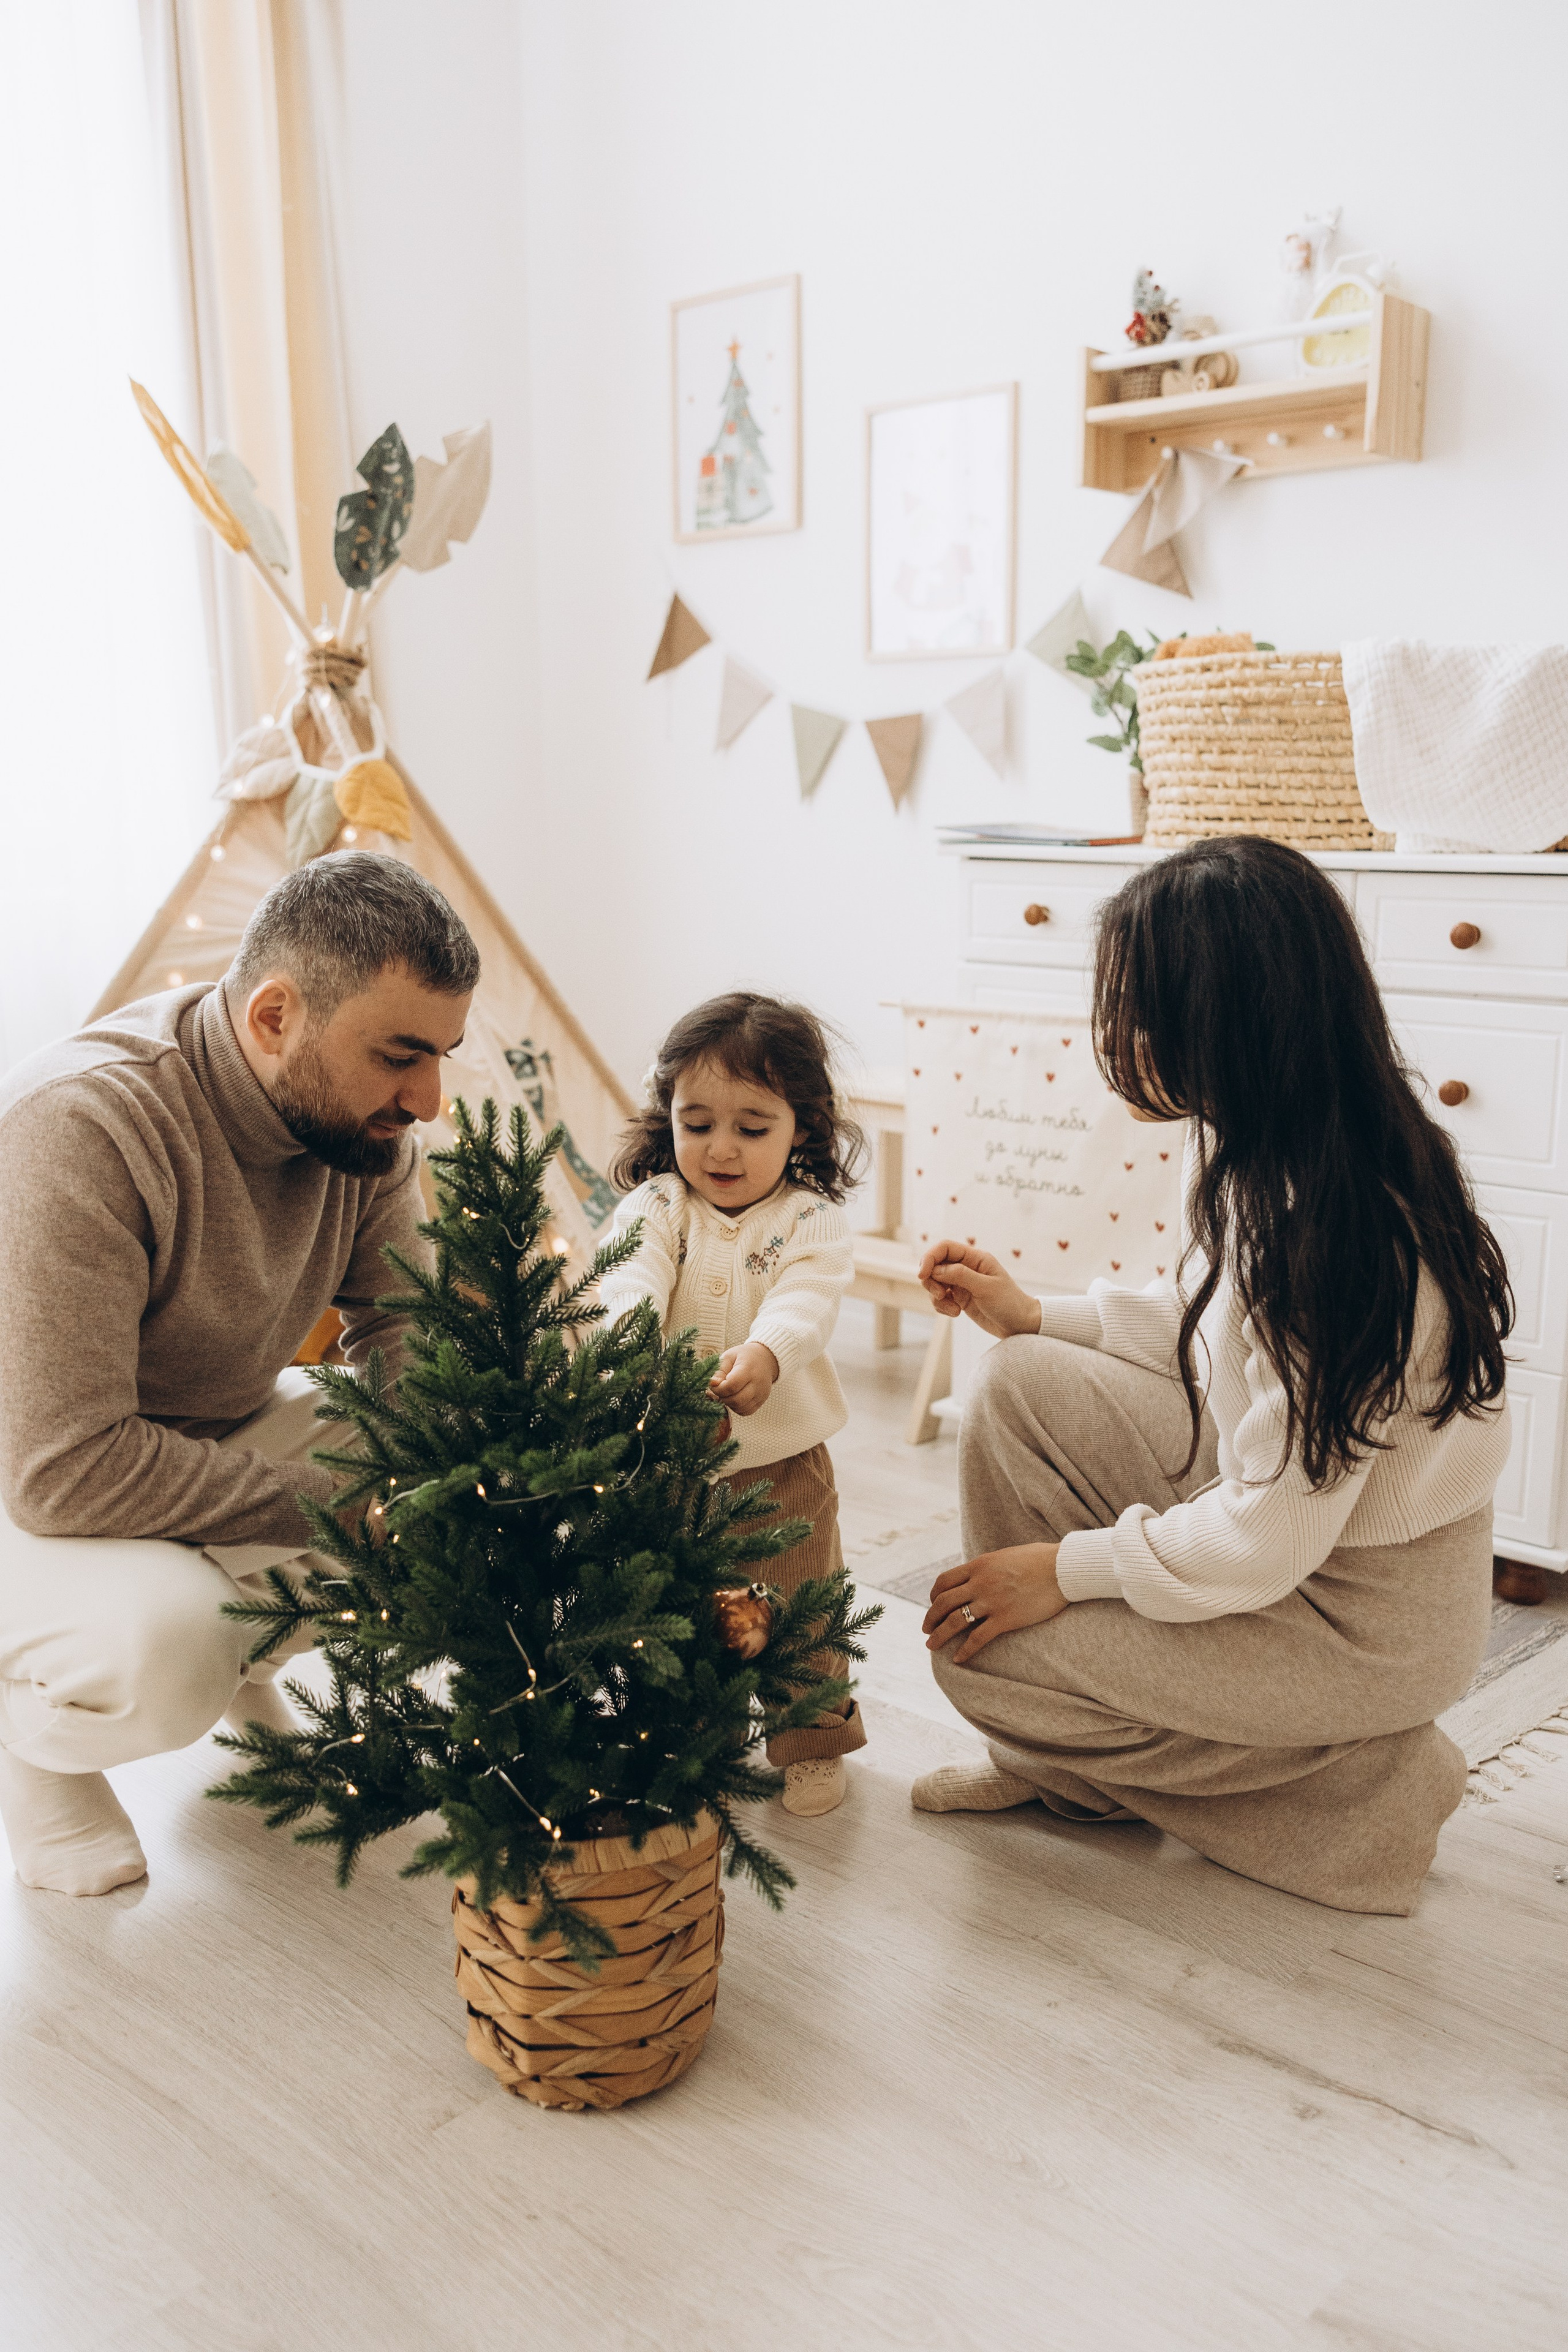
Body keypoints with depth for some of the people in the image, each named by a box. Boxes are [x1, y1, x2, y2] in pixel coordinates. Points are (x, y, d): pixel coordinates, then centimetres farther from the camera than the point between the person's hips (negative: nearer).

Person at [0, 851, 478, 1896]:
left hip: (226, 1435, 7)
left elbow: (407, 1338, -3)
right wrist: (328, 1505, -31)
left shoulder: (363, 1125, -10)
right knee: (167, 1652, -35)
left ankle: (245, 1669, 13)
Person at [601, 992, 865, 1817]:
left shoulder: (810, 1221, -7)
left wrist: (763, 1355, -46)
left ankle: (814, 1743, 33)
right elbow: (632, 1277, -22)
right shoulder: (654, 1207, -4)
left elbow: (806, 1301, -24)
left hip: (782, 1456, -1)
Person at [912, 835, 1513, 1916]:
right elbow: (1218, 1328, 13)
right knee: (1021, 1390, 4)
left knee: (977, 1648, -7)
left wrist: (1072, 1564, -15)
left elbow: (1267, 1542, -28)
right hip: (1284, 1500, 9)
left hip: (1368, 1614, -9)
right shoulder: (1270, 1150, -5)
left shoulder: (1335, 1229, -33)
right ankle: (1067, 1767, 17)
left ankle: (1366, 1785, 5)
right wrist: (1035, 1316, 11)